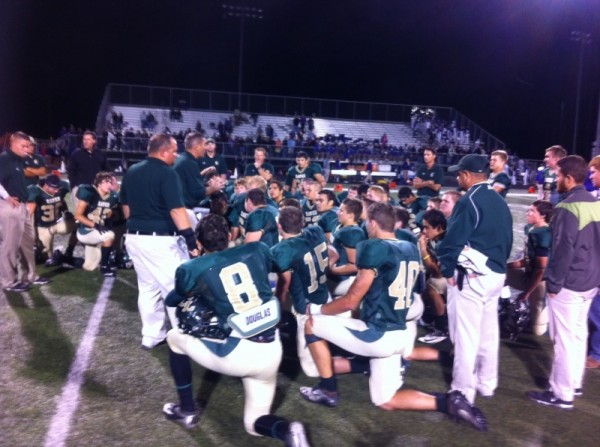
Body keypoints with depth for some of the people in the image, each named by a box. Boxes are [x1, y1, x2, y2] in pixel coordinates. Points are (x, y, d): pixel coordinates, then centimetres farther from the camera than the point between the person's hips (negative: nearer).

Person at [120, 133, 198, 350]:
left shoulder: (131, 172, 11)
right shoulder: (167, 173, -14)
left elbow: (126, 207, 17)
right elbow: (176, 210, -21)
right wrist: (191, 239, -19)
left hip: (134, 238, 8)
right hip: (161, 239, -8)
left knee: (147, 288, 16)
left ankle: (152, 335, 23)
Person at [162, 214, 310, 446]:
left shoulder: (192, 269, 0)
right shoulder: (257, 250, 6)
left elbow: (173, 301, 22)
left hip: (236, 353, -4)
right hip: (271, 351, 4)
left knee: (174, 337, 24)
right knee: (255, 423, 24)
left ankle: (187, 411, 31)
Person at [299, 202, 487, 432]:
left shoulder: (374, 248, -16)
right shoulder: (411, 249, 8)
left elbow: (351, 301, -13)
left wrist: (318, 309, 1)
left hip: (377, 335, -8)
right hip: (398, 333, 8)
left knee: (312, 325, 8)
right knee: (385, 401, 20)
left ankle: (328, 391, 14)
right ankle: (448, 402, 5)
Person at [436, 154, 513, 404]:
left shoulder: (469, 201, -16)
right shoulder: (499, 201, 11)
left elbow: (452, 241, -18)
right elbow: (507, 239, 16)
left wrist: (447, 270, -5)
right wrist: (499, 262, 18)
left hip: (471, 276, -9)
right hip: (496, 274, 9)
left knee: (466, 335, 0)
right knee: (488, 332, 17)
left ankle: (463, 393, 8)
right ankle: (487, 384, 30)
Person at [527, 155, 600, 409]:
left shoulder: (567, 208, -20)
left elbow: (562, 251, -21)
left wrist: (553, 283, -13)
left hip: (569, 284, -9)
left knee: (564, 338, -1)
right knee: (579, 334, 18)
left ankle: (562, 395, 8)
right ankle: (574, 382, 31)